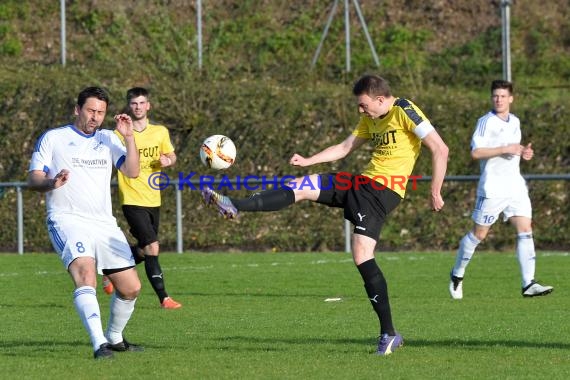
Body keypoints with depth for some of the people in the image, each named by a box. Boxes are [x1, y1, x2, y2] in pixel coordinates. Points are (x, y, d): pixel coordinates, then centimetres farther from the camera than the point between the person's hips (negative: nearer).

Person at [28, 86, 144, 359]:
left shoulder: (108, 139, 16)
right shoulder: (52, 138, 5)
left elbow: (132, 171, 3)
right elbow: (33, 180, -1)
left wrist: (128, 136, -9)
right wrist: (52, 183, -22)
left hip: (104, 224, 5)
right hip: (67, 221, -5)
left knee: (131, 288, 4)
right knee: (85, 273, -31)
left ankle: (114, 338, 30)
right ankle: (99, 345, -42)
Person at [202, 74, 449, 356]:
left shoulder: (405, 112, -11)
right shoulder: (371, 120, 16)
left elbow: (440, 150, -15)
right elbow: (344, 148, 26)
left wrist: (435, 192, -17)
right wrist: (308, 161, 15)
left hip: (384, 190, -9)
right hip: (363, 182, 9)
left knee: (362, 256, -17)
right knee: (301, 186, 0)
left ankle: (389, 334, -13)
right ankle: (234, 207, -2)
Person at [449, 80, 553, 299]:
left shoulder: (515, 122, 14)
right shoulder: (486, 122, -8)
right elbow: (476, 152, -18)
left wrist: (524, 153, 7)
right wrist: (506, 149, -21)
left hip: (516, 187, 6)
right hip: (492, 188, -6)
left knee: (526, 231, -6)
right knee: (479, 234, 2)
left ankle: (528, 284, -10)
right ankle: (457, 275, 22)